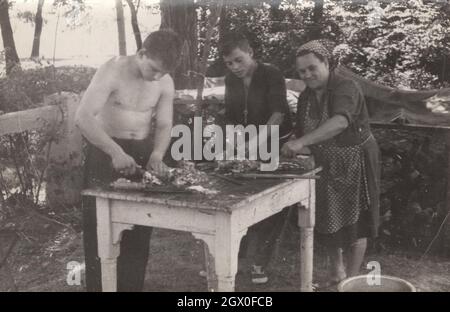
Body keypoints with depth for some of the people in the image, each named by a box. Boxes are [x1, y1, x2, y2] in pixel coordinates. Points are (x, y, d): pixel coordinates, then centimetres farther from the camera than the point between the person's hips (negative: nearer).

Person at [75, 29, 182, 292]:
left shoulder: (166, 82, -4)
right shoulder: (112, 71, -19)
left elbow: (164, 125, 3)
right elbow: (84, 118, -26)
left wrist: (157, 155, -17)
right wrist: (115, 151, -34)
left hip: (142, 151, 5)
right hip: (106, 150, -4)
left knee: (139, 229, 9)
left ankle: (132, 286, 23)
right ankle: (99, 286, 14)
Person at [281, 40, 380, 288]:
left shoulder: (345, 88, -22)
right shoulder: (305, 97, 2)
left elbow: (340, 121, -42)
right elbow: (303, 135, 6)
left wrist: (302, 142, -50)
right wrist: (292, 149, -16)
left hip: (355, 164, -7)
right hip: (325, 165, 7)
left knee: (354, 224, 0)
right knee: (327, 222, 13)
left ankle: (351, 279, 12)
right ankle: (336, 272, 31)